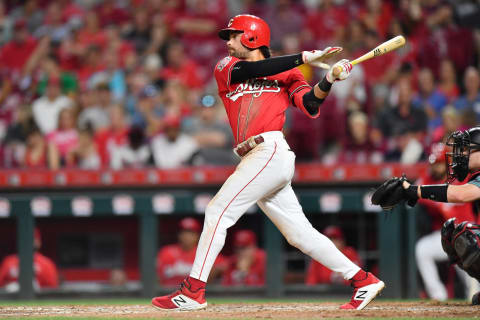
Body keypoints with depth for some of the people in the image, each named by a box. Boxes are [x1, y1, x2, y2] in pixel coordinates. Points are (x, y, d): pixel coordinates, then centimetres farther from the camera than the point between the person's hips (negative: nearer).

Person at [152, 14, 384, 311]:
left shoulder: (287, 74, 8)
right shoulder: (225, 68, 18)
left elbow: (310, 105, -3)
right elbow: (248, 70, -3)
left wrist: (329, 79, -20)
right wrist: (305, 58, -8)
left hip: (272, 151, -6)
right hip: (256, 160, 6)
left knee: (219, 210, -11)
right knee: (300, 233, 5)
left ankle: (193, 290, -8)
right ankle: (364, 281, 9)